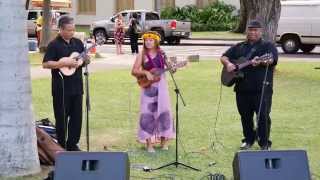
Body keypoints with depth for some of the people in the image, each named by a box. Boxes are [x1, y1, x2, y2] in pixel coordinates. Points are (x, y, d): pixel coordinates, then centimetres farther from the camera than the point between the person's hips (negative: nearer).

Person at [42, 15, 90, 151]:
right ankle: (61, 146, 13)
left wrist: (83, 60, -6)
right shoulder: (54, 45, -7)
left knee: (77, 117, 8)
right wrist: (64, 63, -19)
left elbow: (86, 59, 18)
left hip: (77, 86, 5)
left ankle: (72, 144, 19)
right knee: (62, 118, 3)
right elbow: (45, 64, -13)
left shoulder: (78, 43, 10)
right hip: (61, 88, -5)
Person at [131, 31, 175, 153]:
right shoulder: (142, 55, -2)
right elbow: (134, 71, -5)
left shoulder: (161, 54, 6)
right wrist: (146, 72, -19)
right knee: (148, 113, -3)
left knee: (163, 111, 3)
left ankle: (164, 141, 14)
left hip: (161, 85, 3)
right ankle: (149, 143, 2)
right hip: (148, 87, -2)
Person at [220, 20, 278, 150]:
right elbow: (224, 57, 19)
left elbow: (271, 60, -14)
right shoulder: (239, 47, 18)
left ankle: (265, 143, 3)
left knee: (263, 115, -7)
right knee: (245, 115, 11)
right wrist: (228, 63, -5)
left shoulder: (268, 46, 4)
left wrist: (260, 62, -36)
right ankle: (249, 140, 25)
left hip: (262, 88, -5)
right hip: (242, 88, 5)